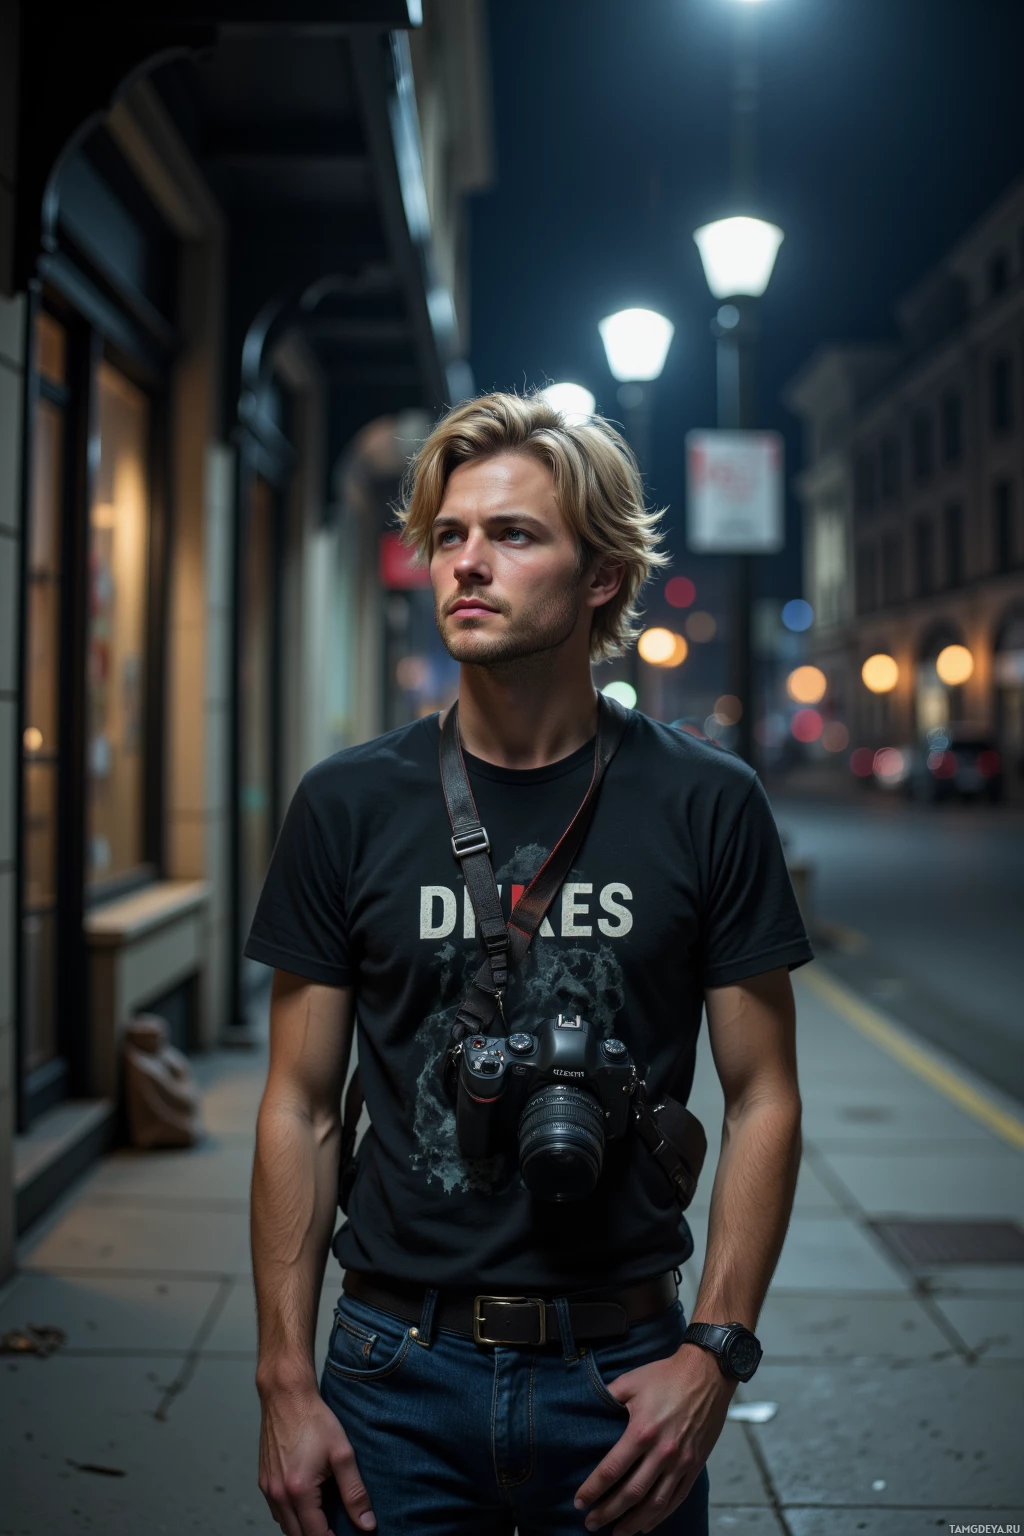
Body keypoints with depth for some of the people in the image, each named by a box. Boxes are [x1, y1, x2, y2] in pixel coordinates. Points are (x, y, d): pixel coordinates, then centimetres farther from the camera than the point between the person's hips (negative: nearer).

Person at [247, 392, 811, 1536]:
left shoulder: (706, 804, -5)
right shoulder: (350, 804, -3)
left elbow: (762, 1099, -1)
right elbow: (300, 1109, 0)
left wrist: (715, 1351, -8)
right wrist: (286, 1381, -2)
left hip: (627, 1374, 0)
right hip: (398, 1374, 1)